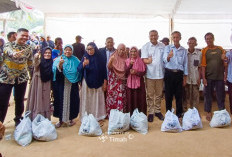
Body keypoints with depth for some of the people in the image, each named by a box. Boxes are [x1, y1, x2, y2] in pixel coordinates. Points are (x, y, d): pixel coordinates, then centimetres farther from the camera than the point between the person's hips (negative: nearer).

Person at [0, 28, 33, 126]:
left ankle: (18, 120, 31)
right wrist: (13, 53, -52)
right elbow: (8, 51, -30)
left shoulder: (28, 48, 4)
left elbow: (30, 64, 10)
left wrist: (33, 76, 11)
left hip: (22, 78, 3)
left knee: (20, 101, 11)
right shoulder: (8, 45, -5)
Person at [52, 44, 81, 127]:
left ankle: (71, 118, 23)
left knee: (71, 100, 6)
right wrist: (60, 64, -31)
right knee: (61, 100, 3)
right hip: (61, 84, -1)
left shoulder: (75, 60, 6)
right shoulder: (59, 59, 0)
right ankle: (61, 119, 17)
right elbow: (55, 71, -14)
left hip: (72, 85, 1)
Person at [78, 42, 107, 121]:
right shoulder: (85, 57, -1)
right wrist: (83, 64, -32)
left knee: (97, 100, 6)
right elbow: (79, 69, -11)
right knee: (87, 100, 3)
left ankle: (98, 116, 17)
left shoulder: (100, 57, -1)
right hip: (87, 82, 0)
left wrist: (104, 83, 0)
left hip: (97, 83, 0)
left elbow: (104, 70, 2)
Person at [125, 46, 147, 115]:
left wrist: (136, 72, -16)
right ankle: (130, 115, 11)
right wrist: (130, 65, -18)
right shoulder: (127, 61, 6)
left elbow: (144, 72, -1)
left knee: (140, 100, 0)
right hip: (130, 83, 1)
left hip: (139, 83, -1)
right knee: (130, 100, 1)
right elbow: (125, 72, -4)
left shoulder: (141, 61, 3)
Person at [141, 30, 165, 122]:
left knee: (159, 94, 11)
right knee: (150, 95, 4)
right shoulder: (145, 47, 3)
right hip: (150, 74, -2)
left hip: (160, 74, 3)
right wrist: (148, 61, -25)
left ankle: (158, 111, 24)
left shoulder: (162, 46, 10)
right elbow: (144, 60, -5)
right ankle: (150, 112, 14)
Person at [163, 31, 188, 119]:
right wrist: (168, 57, -40)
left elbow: (185, 65, 12)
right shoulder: (168, 48, 3)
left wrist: (185, 78, 7)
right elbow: (165, 59, -16)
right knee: (168, 95, 3)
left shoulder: (184, 50, 10)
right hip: (169, 73, -2)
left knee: (179, 95, 6)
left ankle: (179, 114, 19)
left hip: (179, 74, 2)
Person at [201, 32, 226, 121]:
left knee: (221, 95, 8)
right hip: (209, 77, -2)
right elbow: (203, 65, -6)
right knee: (208, 95, 7)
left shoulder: (220, 49, 7)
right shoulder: (204, 51, -1)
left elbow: (225, 62, 10)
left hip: (220, 76, 2)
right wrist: (203, 78, -11)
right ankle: (208, 112, 19)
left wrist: (225, 74, 2)